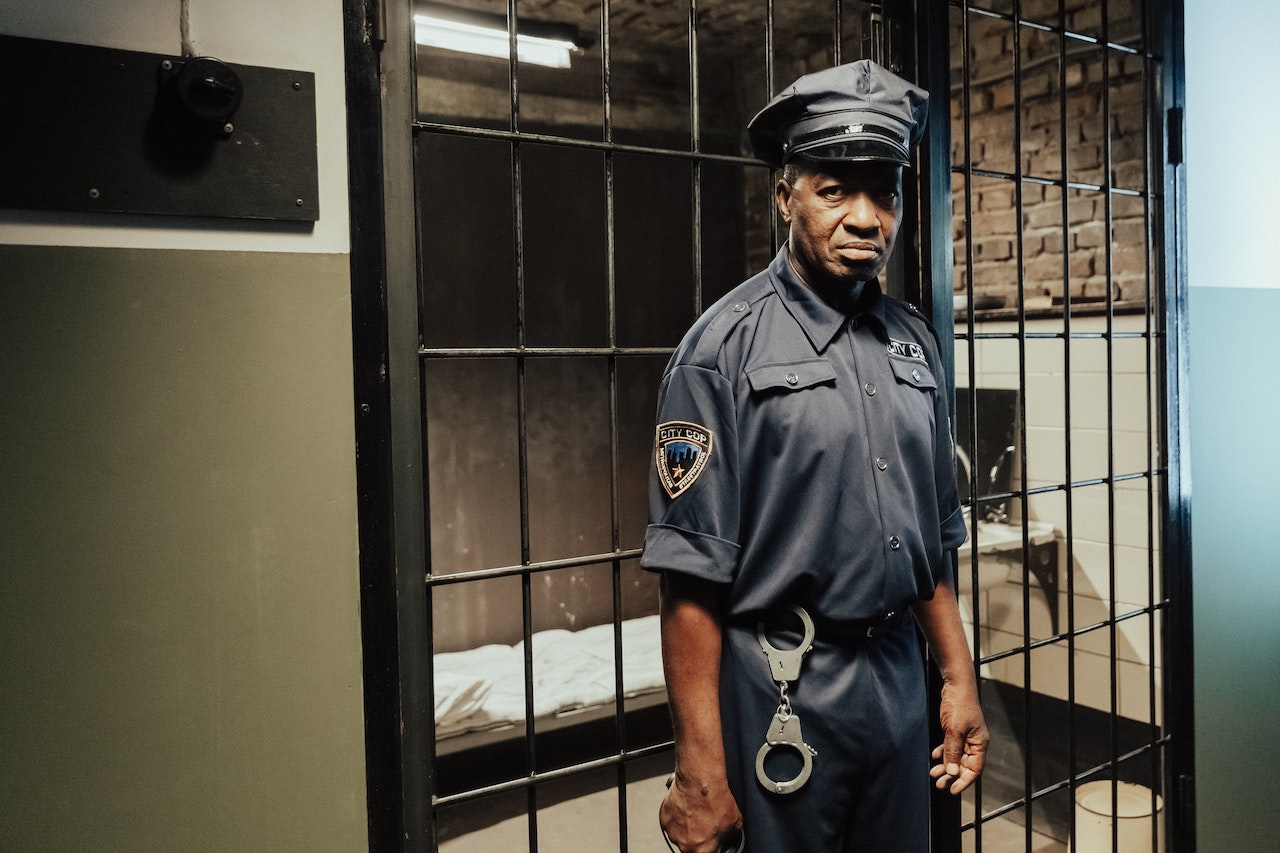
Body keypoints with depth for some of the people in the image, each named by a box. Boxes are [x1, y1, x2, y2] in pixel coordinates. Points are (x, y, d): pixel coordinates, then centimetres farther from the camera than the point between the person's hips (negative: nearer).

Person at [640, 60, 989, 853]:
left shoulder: (914, 340, 7)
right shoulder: (726, 346, -12)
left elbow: (936, 540, 14)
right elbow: (692, 577, -15)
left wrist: (960, 678, 12)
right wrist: (701, 771, -16)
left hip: (899, 677, 6)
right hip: (782, 695, -5)